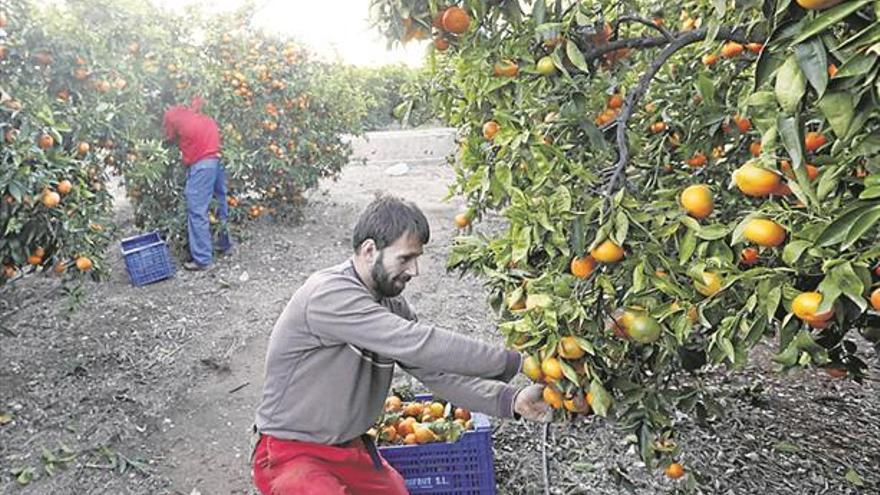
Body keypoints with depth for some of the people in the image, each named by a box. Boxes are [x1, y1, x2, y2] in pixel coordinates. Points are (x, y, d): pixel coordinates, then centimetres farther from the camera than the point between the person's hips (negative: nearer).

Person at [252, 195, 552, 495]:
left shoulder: (391, 305, 1)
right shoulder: (328, 294, -25)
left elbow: (438, 373, -2)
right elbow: (417, 344, -33)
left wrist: (510, 400, -16)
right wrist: (511, 362, -28)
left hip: (352, 450, 8)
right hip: (291, 455, -7)